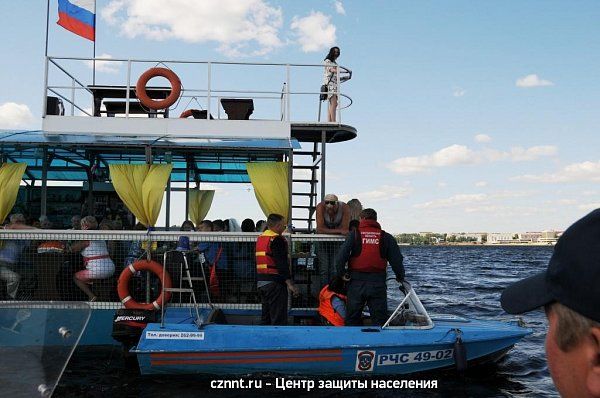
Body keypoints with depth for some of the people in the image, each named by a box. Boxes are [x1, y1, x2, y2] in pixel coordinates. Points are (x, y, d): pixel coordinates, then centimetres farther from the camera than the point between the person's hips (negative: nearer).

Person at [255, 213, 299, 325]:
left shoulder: (260, 238, 14)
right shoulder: (277, 239, -13)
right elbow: (282, 263, -20)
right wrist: (290, 283, -20)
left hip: (261, 281, 9)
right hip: (275, 282, -9)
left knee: (265, 317, 16)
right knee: (279, 319, -6)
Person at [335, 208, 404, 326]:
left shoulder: (354, 235, 0)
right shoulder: (386, 237, 4)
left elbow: (341, 257, -10)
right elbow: (397, 260, 4)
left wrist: (342, 273, 3)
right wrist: (400, 277, 18)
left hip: (356, 282, -1)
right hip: (378, 283, 1)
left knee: (352, 319, 11)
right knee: (380, 320, 8)